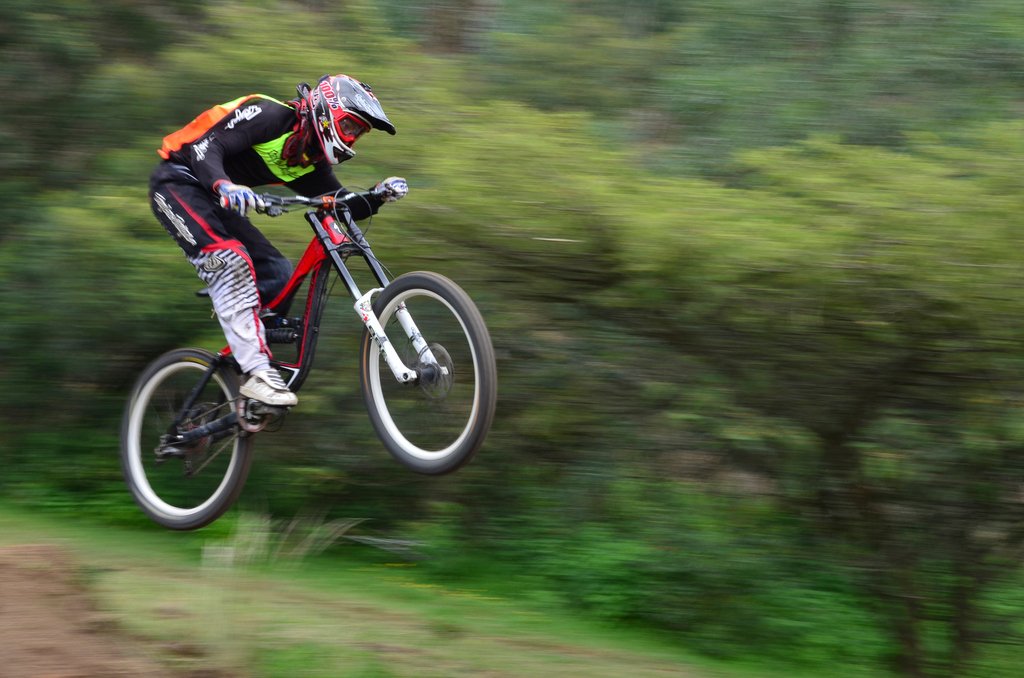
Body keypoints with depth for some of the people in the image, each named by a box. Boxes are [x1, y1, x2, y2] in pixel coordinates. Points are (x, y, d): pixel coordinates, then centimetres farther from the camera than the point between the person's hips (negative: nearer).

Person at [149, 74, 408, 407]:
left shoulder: (309, 160, 6)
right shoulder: (271, 116, -20)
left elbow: (342, 207, 7)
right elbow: (206, 145, -29)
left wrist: (379, 195, -12)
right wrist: (223, 186, -47)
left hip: (216, 203, 9)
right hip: (179, 182, -9)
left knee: (277, 273, -2)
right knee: (230, 260, -28)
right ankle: (257, 373, -35)